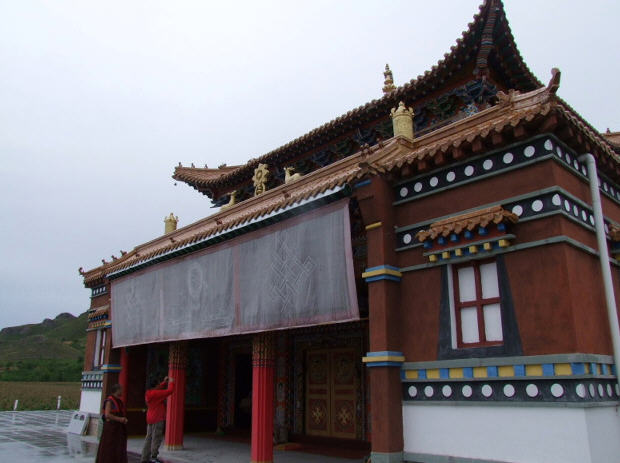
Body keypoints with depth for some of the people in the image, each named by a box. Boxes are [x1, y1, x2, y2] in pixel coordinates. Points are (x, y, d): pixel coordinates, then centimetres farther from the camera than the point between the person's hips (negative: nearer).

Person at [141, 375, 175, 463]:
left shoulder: (148, 393, 10)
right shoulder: (156, 393, -16)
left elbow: (159, 389, 29)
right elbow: (169, 391, -16)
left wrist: (164, 382, 27)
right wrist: (171, 382, 0)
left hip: (150, 419, 9)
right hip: (157, 419, -9)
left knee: (149, 439, 11)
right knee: (157, 438, -6)